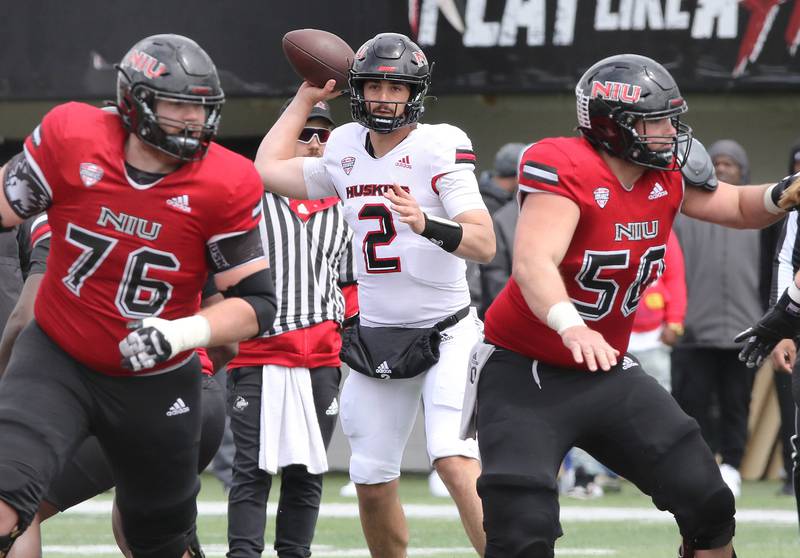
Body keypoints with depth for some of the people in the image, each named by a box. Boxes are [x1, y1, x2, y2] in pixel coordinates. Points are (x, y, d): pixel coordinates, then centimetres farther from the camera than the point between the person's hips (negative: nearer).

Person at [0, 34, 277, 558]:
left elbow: (258, 302, -11)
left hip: (156, 386, 1)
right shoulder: (72, 137, -15)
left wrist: (182, 333, -27)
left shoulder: (225, 186, -14)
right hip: (57, 361, -1)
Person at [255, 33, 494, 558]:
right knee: (373, 483, 6)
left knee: (456, 464, -24)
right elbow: (268, 170, 20)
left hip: (444, 333, -6)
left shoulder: (440, 148, -12)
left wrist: (426, 224, -38)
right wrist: (306, 98, 18)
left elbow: (485, 243, -20)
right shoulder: (347, 151, 6)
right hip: (376, 336, 6)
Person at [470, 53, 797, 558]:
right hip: (524, 374, -7)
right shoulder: (566, 169, -23)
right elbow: (533, 262, -38)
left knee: (710, 505, 4)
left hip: (607, 373, 7)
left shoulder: (667, 175, -1)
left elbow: (739, 208, 17)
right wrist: (570, 327, -57)